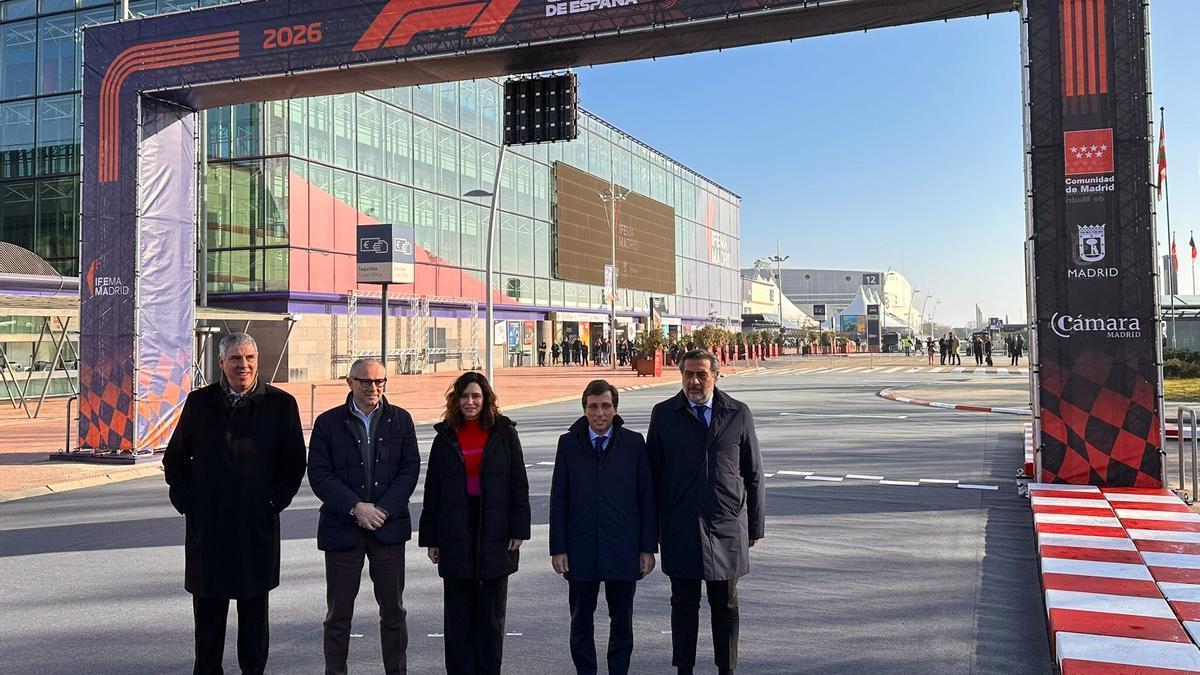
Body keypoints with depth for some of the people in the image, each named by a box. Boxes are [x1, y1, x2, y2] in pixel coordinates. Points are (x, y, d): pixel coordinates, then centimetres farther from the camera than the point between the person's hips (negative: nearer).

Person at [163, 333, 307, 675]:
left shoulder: (281, 404, 0)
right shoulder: (200, 402, 5)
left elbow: (294, 462, 4)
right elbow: (175, 458, 14)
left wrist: (275, 502, -3)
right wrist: (185, 500, 5)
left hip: (257, 523, -1)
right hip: (206, 522, 1)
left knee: (254, 608, 8)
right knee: (208, 608, 10)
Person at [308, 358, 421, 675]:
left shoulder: (400, 419, 5)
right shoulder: (328, 422, 0)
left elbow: (410, 469, 1)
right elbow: (319, 474, -5)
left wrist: (383, 509, -10)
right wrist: (355, 507, -15)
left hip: (389, 527, 1)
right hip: (342, 528, -1)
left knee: (393, 610, 9)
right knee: (338, 612, 6)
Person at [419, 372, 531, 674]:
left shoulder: (504, 434, 2)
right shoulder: (445, 438, 6)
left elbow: (518, 485, 0)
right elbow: (432, 492, 7)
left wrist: (518, 530, -6)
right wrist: (430, 538, 4)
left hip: (494, 534, -1)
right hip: (456, 534, 1)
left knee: (491, 612, 8)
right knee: (458, 612, 7)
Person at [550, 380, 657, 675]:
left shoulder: (634, 443, 1)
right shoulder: (569, 443, 2)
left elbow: (647, 498, 2)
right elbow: (558, 499, 2)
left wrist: (648, 547, -1)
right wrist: (558, 548, -2)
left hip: (622, 549, 0)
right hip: (580, 549, 1)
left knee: (622, 620, 10)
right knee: (581, 622, 11)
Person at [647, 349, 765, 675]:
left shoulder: (738, 414, 2)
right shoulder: (664, 414, 2)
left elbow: (753, 474, 6)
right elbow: (653, 472, 4)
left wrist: (755, 525, 5)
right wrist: (652, 526, 4)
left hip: (726, 527, 1)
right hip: (679, 529, 0)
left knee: (726, 606, 11)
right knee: (684, 605, 8)